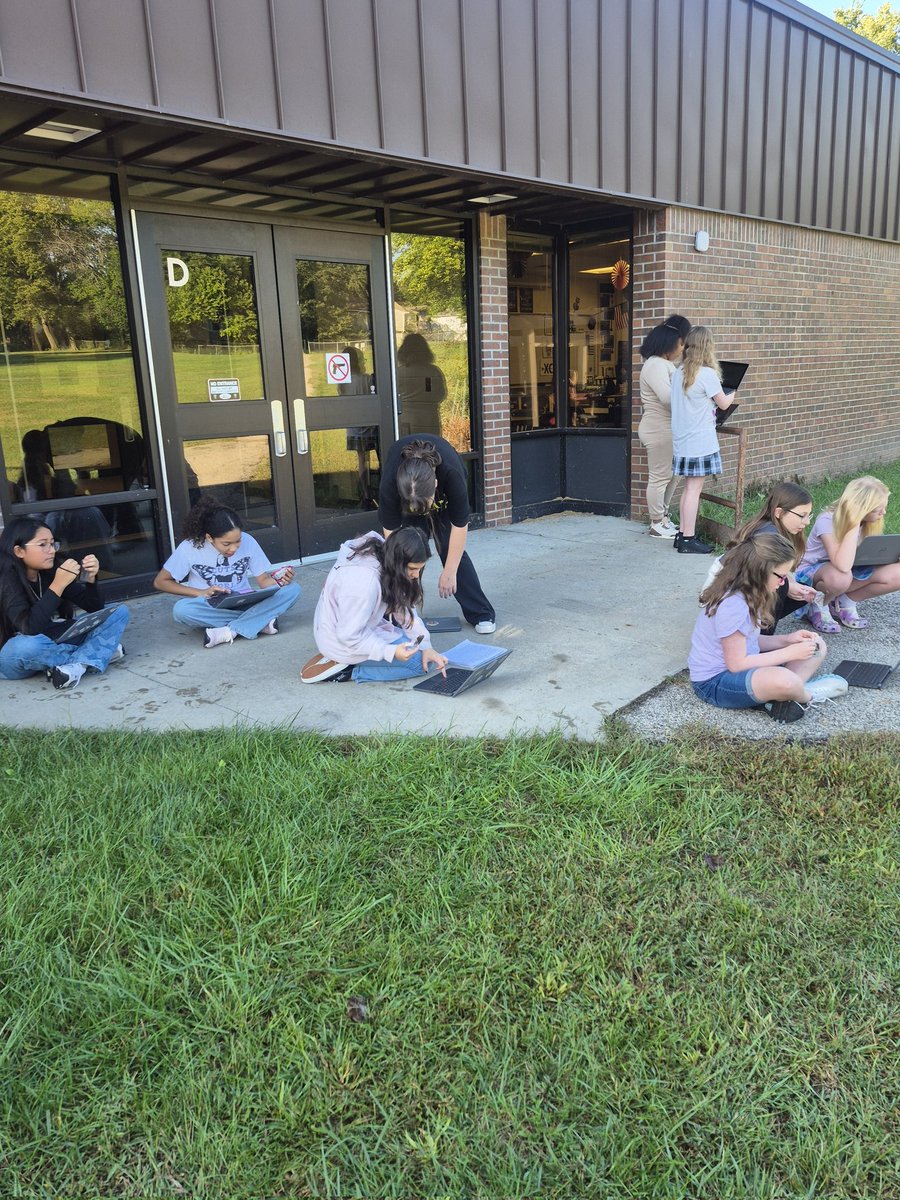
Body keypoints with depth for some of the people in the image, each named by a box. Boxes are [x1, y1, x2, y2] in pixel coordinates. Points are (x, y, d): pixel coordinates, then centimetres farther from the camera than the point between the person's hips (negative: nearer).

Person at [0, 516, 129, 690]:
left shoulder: (51, 571, -4)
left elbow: (94, 609, 0)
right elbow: (30, 628, -34)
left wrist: (90, 578, -18)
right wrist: (58, 585, -36)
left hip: (55, 643, 6)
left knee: (120, 612, -4)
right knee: (28, 645, -42)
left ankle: (76, 665, -25)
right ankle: (99, 653, -19)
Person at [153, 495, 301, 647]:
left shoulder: (248, 541, -9)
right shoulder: (190, 547, -12)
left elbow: (264, 580, -1)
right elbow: (160, 582, -3)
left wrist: (280, 581, -25)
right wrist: (201, 593, -14)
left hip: (245, 604, 1)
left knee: (293, 589, -22)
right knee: (181, 609, -35)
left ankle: (230, 632, -31)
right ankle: (260, 622, -30)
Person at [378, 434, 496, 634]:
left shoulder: (453, 475, -43)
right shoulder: (389, 483, -41)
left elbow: (460, 526, -29)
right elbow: (392, 536, -30)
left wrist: (449, 573, -22)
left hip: (445, 491, -1)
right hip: (405, 489, 1)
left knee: (450, 548, -8)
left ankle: (482, 614, 2)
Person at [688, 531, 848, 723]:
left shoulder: (748, 593, 2)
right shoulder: (732, 605, -26)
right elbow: (737, 663, -23)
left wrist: (787, 639, -3)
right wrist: (789, 653, -17)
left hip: (740, 665, 10)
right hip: (714, 682, -10)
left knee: (816, 646, 8)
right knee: (782, 679, -39)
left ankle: (781, 695, -15)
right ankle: (807, 696, -5)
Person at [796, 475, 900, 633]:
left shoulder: (868, 523, -9)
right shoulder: (827, 521, -29)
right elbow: (843, 566, -43)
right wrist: (854, 523, -41)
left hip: (849, 572, 6)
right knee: (839, 577, -42)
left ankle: (844, 602, 2)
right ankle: (817, 606, -8)